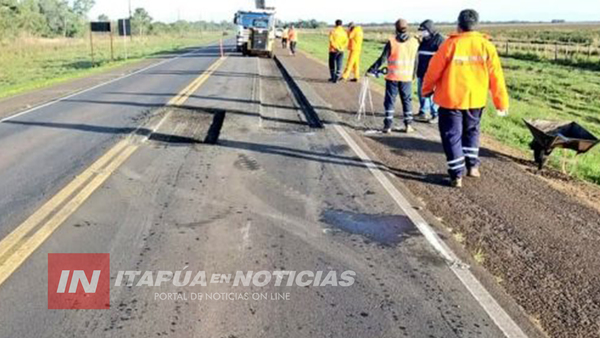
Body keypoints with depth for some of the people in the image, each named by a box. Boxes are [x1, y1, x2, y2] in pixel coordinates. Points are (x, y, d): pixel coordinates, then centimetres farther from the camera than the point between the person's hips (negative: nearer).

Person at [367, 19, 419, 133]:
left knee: (390, 101, 4)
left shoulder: (392, 42, -7)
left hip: (393, 77, -2)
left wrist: (372, 70, -3)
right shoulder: (414, 42, 2)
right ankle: (408, 125, 10)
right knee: (407, 101, 11)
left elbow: (382, 58, -9)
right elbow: (415, 61, 7)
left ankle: (388, 125, 2)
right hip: (407, 77, 2)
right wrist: (413, 74, 19)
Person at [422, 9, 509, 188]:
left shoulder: (450, 44, -9)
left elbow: (434, 70, -3)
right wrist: (501, 102, 7)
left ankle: (456, 175, 4)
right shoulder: (486, 46, -3)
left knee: (452, 135, 6)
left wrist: (427, 89, 15)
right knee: (472, 131, 24)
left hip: (451, 99, -3)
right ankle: (472, 165, 23)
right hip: (475, 100, 3)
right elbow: (496, 76, -1)